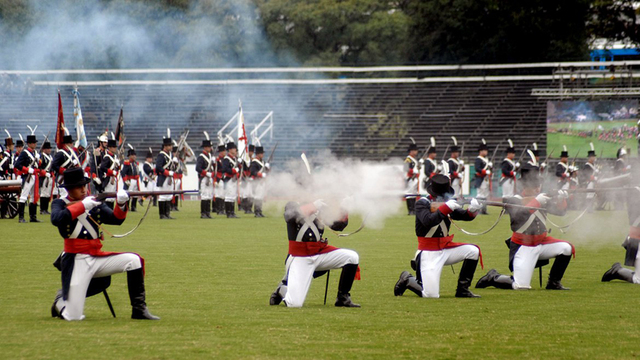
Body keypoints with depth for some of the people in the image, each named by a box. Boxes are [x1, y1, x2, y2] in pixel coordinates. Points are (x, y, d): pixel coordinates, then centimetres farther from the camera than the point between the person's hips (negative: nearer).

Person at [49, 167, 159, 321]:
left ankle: (139, 309, -7)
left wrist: (121, 204, -20)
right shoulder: (59, 204, 0)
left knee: (134, 260, -15)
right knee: (73, 316, -13)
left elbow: (116, 219, 0)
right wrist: (82, 206, -24)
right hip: (76, 262, -5)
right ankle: (60, 301, 25)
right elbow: (56, 219, -23)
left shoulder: (94, 203, 11)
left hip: (97, 258, 5)